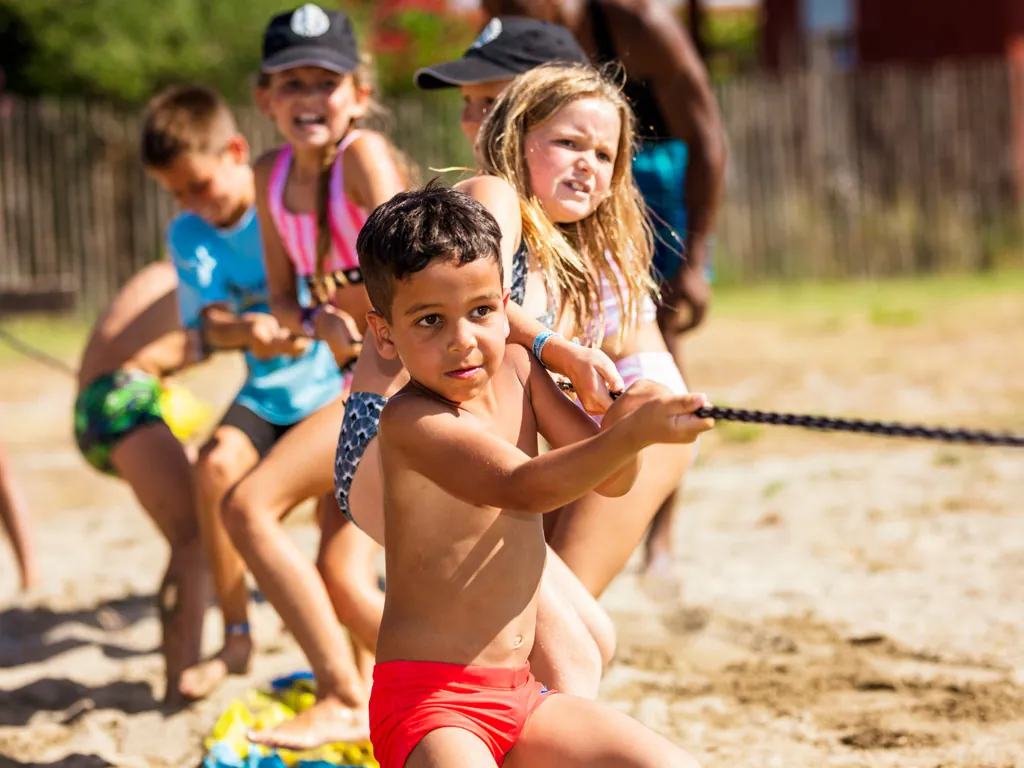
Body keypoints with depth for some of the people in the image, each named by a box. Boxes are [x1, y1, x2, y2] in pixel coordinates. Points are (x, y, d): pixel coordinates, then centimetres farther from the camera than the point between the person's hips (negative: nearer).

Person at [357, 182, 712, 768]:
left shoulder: (515, 369, 6)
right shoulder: (411, 420, -17)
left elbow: (610, 479, 7)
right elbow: (521, 486, -32)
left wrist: (623, 421, -14)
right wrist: (634, 434, -44)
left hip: (518, 695, 7)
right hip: (427, 700, -7)